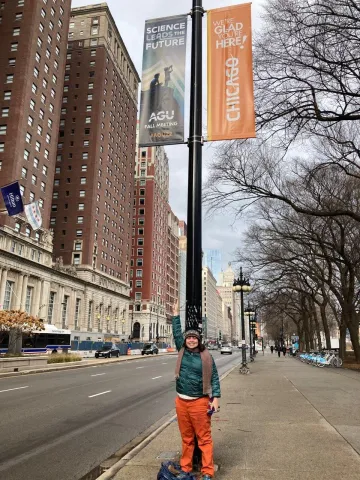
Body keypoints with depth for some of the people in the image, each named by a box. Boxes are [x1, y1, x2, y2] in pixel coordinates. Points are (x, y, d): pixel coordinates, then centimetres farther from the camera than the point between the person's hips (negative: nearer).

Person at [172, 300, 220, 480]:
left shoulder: (206, 356, -5)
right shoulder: (182, 352, 5)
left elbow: (214, 378, -5)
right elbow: (176, 333, 5)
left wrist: (215, 398, -12)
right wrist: (176, 315, 3)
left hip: (199, 401, -4)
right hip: (181, 401, 4)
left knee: (204, 438, 1)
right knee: (186, 438, 15)